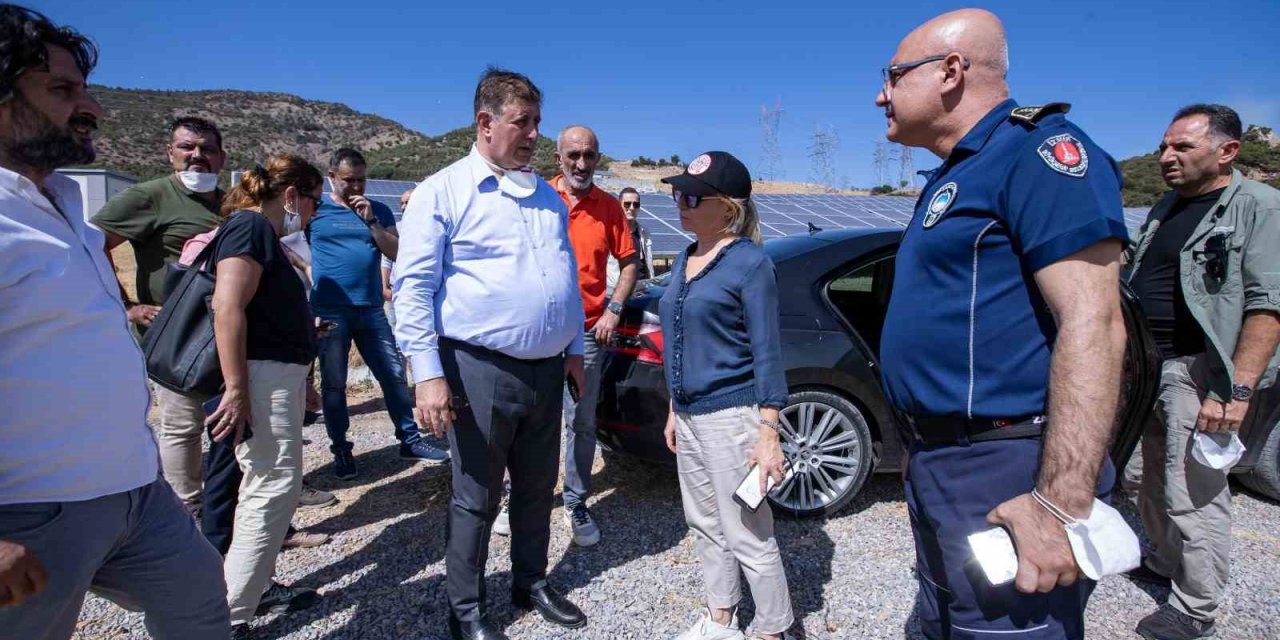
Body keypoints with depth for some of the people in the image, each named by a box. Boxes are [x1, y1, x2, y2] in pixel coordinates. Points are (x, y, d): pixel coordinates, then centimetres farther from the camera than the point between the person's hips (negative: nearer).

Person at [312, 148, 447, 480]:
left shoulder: (379, 211, 9)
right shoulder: (317, 208, 2)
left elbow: (397, 253, 1)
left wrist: (370, 221, -9)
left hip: (371, 310, 2)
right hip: (329, 312, -2)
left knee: (394, 375, 4)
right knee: (333, 384, 5)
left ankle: (410, 439, 15)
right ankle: (341, 450, 18)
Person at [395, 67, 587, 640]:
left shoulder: (547, 197, 14)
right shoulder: (443, 191, -6)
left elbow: (568, 277, 19)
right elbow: (413, 285, -10)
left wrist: (574, 349, 16)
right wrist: (428, 374, -16)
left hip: (547, 370, 6)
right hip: (481, 370, -6)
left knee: (537, 489, 17)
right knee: (476, 498, 7)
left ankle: (532, 583, 37)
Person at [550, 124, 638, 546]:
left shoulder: (609, 207, 4)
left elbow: (629, 263, 9)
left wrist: (614, 310, -2)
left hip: (588, 331, 1)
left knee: (582, 423, 7)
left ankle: (576, 503, 21)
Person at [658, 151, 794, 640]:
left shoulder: (749, 263, -12)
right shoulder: (684, 260, 10)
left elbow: (766, 353, -13)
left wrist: (768, 434, -17)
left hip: (732, 416, -8)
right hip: (689, 416, 8)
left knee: (748, 535, 1)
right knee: (705, 524, 19)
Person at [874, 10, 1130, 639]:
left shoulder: (1036, 148, -13)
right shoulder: (953, 177, 16)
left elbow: (1092, 322, -23)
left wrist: (1061, 501, -27)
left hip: (1005, 479, -10)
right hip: (940, 468, 10)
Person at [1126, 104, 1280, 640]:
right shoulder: (1165, 209, 15)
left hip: (1200, 372, -7)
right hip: (1149, 367, 8)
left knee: (1192, 494, -3)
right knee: (1155, 482, 17)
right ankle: (1164, 563, 34)